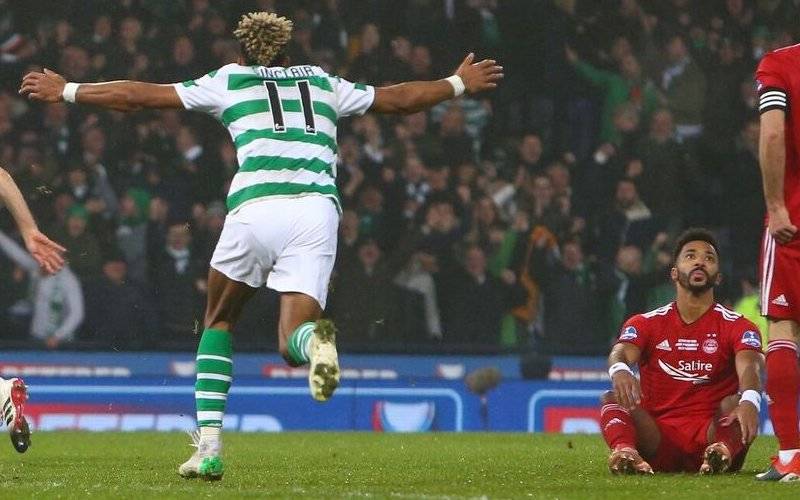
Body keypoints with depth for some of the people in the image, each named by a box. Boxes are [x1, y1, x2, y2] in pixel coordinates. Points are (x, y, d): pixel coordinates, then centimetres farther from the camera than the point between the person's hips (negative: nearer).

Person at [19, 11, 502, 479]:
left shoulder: (228, 81, 21)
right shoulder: (324, 83, 28)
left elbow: (139, 96, 24)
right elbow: (397, 98, 38)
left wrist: (67, 91, 36)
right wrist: (460, 84, 55)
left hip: (255, 207, -1)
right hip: (317, 208, 1)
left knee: (219, 321, 21)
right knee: (292, 343, 2)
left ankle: (209, 444, 8)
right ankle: (313, 339, -39)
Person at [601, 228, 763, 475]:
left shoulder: (736, 326, 7)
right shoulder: (647, 324, 11)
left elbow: (749, 367, -15)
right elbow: (621, 353, -10)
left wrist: (749, 400, -40)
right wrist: (619, 370, -39)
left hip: (710, 437, -1)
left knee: (734, 404, -29)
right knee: (613, 399, -23)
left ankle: (723, 451, -62)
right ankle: (625, 451, -56)